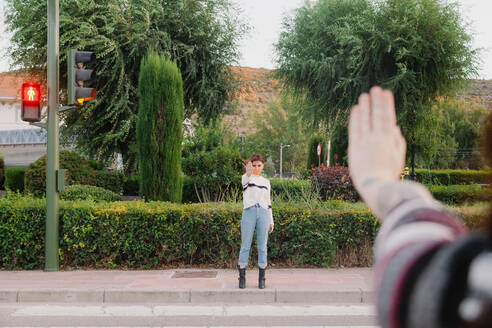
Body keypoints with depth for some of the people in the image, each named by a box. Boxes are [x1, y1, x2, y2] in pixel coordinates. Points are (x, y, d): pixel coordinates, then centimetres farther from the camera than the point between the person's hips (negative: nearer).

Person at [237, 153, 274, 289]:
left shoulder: (266, 182, 17)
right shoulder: (246, 178, 5)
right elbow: (246, 179, -22)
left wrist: (271, 221, 14)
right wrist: (248, 172, -46)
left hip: (263, 213, 3)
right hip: (249, 212, -3)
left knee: (262, 246, 2)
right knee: (245, 245, -3)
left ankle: (261, 278, 8)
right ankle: (242, 277, 3)